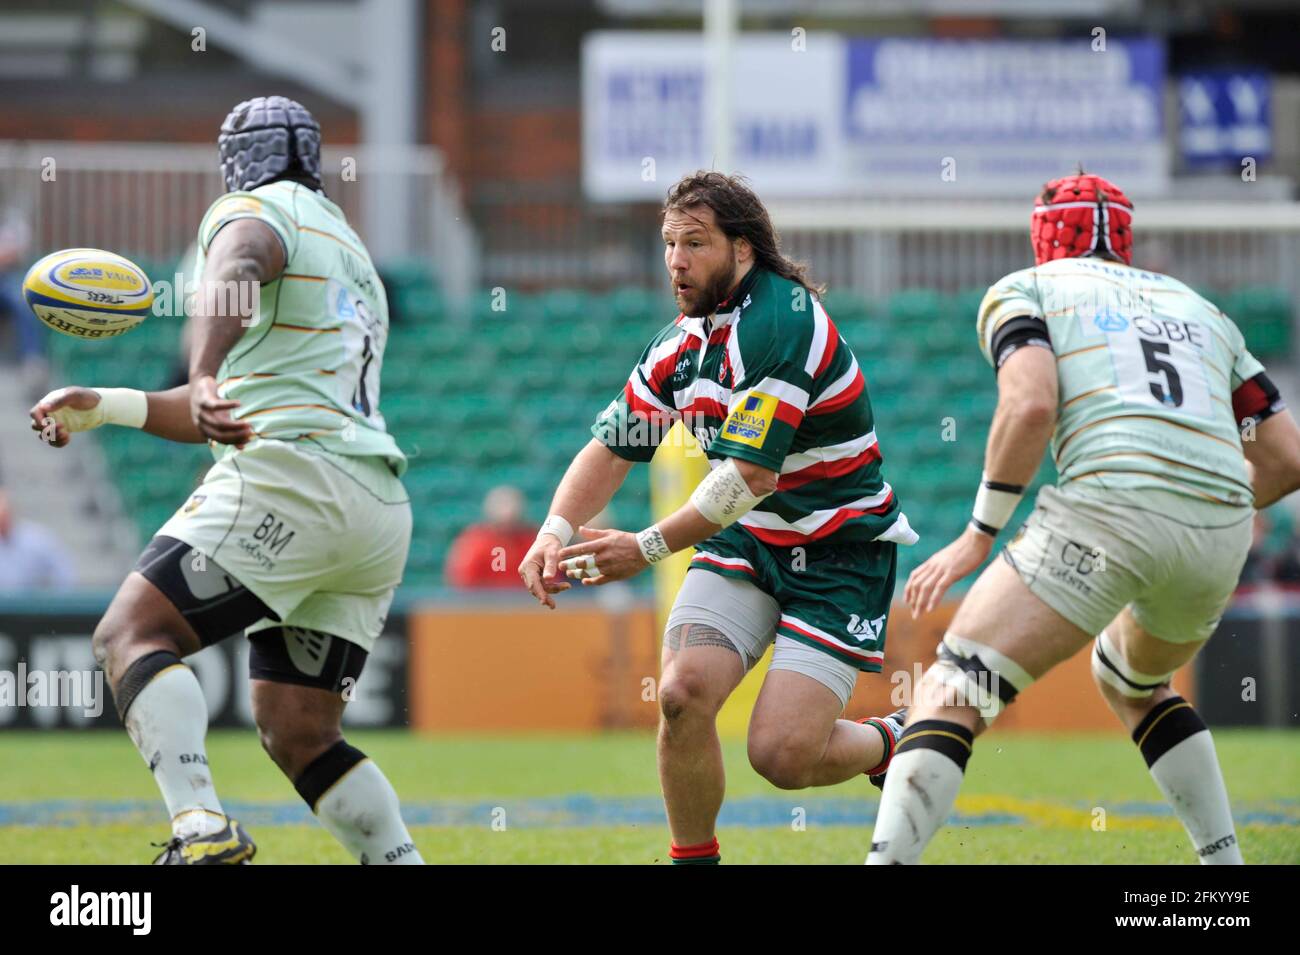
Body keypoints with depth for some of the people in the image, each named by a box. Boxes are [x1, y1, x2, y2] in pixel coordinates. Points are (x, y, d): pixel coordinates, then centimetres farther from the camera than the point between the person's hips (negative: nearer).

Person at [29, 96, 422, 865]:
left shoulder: (257, 210, 6)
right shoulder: (352, 255, 33)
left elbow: (236, 272, -22)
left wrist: (204, 376, -39)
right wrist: (105, 406, 35)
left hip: (295, 477, -8)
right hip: (381, 508, 8)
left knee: (133, 632, -12)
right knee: (299, 735, 11)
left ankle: (202, 828, -33)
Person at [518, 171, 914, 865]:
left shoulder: (778, 324, -23)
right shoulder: (681, 341, 3)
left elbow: (750, 475, -27)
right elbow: (612, 447, 8)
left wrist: (647, 548, -21)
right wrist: (556, 530, -10)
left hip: (839, 551, -7)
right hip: (745, 542, 7)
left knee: (782, 755, -15)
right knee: (682, 693, -18)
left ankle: (891, 744, 18)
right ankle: (694, 858, 2)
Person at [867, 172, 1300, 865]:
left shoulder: (1022, 290, 16)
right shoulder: (1198, 307, 30)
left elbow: (1032, 404, -5)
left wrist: (978, 535, 1)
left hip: (1109, 504, -5)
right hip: (1221, 534, 5)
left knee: (951, 696, -2)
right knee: (1135, 681, 34)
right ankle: (1227, 870, 28)